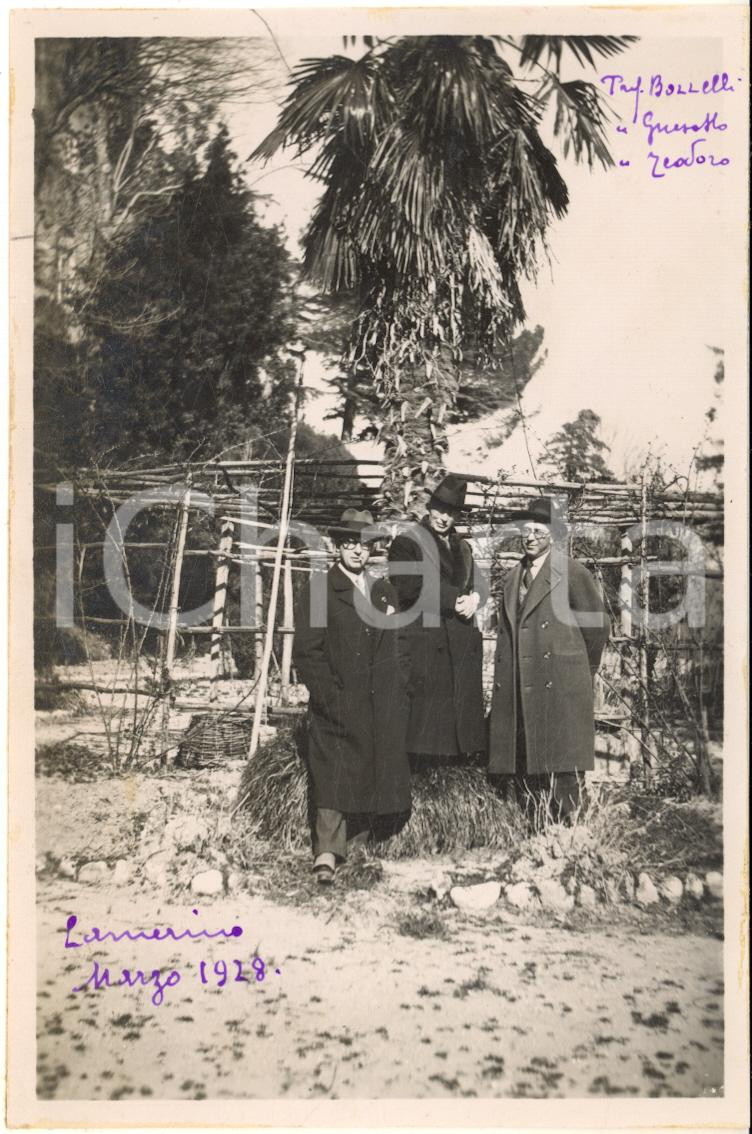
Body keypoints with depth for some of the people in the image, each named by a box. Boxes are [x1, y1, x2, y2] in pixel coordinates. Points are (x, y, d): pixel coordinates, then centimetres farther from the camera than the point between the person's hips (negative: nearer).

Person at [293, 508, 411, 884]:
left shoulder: (385, 592, 15)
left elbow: (398, 648, 19)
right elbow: (305, 652, -6)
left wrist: (398, 692, 8)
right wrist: (330, 698, -12)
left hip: (382, 709, 5)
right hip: (338, 708, -5)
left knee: (374, 777, 9)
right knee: (333, 775, -9)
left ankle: (357, 847, 23)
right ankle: (327, 855, -6)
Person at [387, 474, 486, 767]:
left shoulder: (462, 548, 23)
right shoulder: (407, 542, 2)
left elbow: (478, 584, 22)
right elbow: (408, 586, -11)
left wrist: (474, 597, -3)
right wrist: (455, 598, -12)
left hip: (462, 646, 6)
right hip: (424, 646, -6)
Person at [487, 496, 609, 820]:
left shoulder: (573, 573, -3)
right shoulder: (513, 577, 17)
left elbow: (597, 624, 1)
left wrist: (583, 669, 10)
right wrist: (504, 680, 14)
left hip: (560, 686, -6)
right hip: (517, 690, 6)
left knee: (560, 766, -5)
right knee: (516, 768, 5)